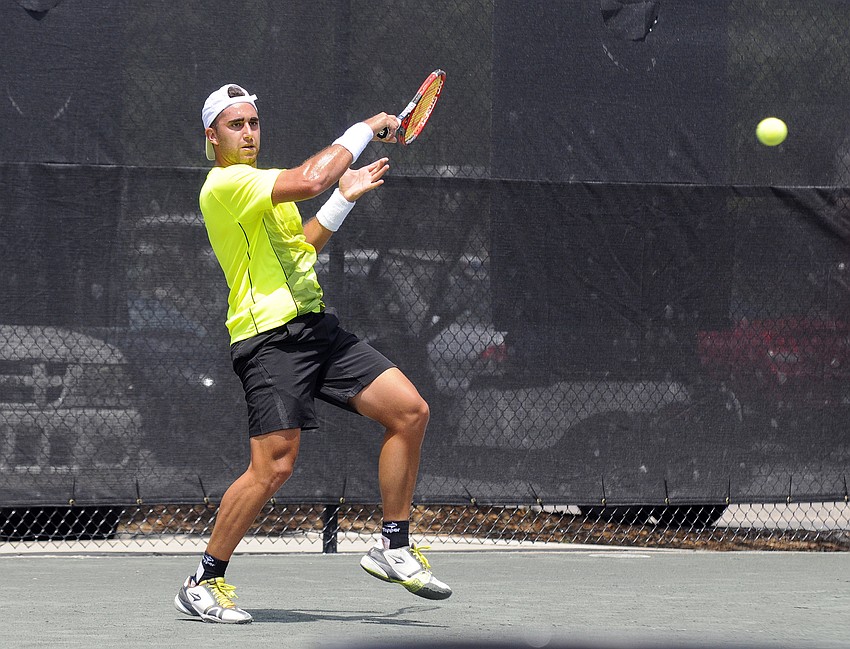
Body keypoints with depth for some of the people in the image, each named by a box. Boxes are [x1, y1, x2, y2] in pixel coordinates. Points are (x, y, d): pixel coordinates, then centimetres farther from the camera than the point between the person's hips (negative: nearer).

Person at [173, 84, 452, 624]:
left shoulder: (260, 187, 22)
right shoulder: (224, 185, -11)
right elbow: (309, 181, -23)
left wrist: (345, 199, 23)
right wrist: (365, 129, -12)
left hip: (317, 328, 9)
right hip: (271, 337, -9)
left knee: (410, 411, 0)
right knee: (274, 467, -15)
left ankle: (394, 548, 8)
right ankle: (203, 584, 0)